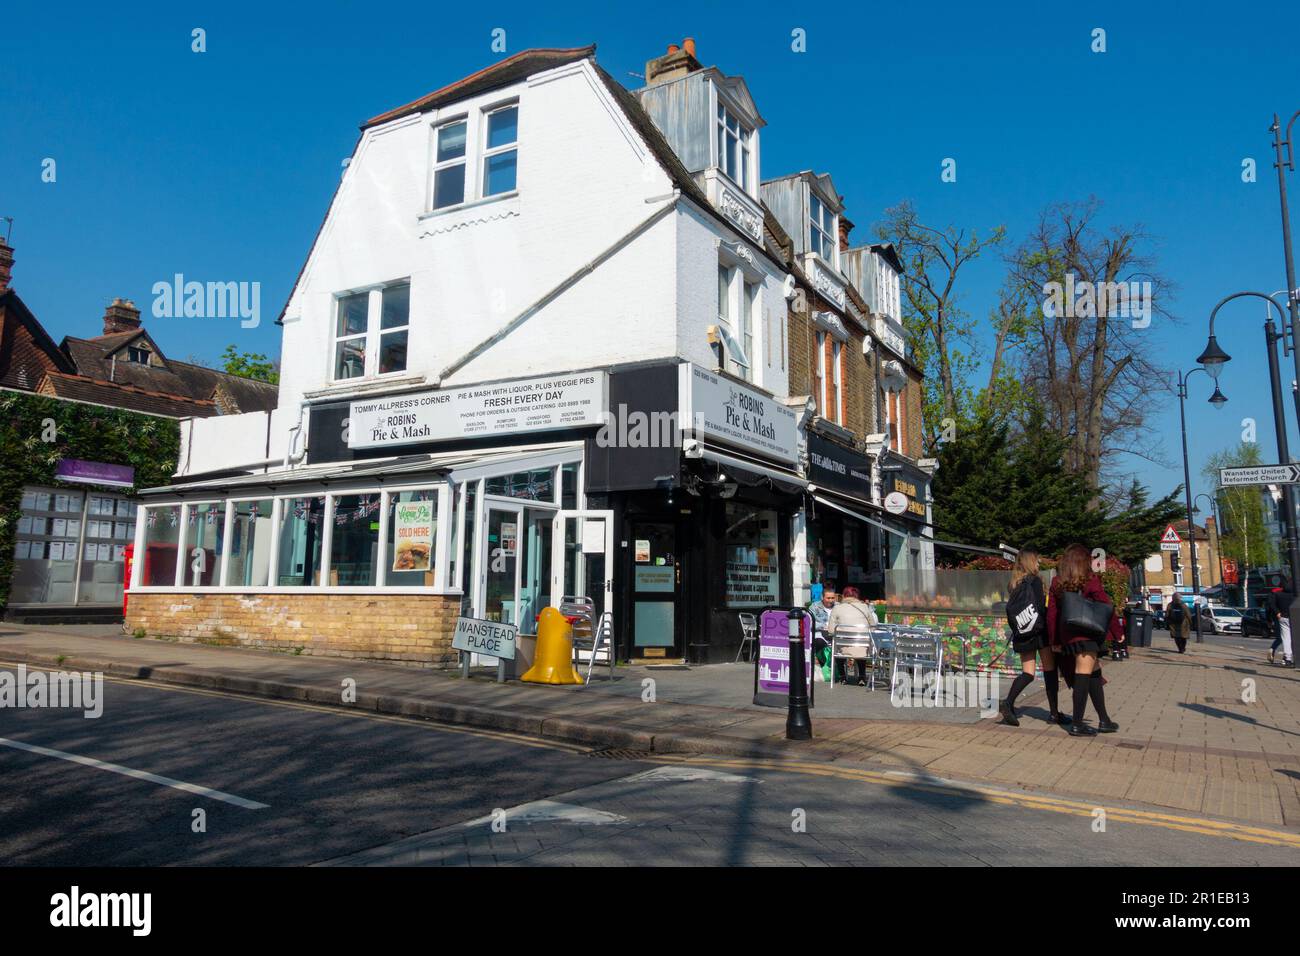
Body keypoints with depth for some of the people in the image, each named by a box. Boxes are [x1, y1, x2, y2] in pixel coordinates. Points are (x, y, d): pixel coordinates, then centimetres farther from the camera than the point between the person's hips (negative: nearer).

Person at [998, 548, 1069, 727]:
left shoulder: (1015, 583, 9)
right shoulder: (1034, 581, -9)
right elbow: (1041, 607, -16)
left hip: (1022, 636, 6)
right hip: (1039, 632, -6)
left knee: (1027, 673, 6)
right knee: (1050, 670, 7)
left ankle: (1008, 703, -13)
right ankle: (1054, 712, 14)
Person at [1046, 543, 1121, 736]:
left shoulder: (1057, 583, 7)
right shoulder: (1090, 580, -5)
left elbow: (1051, 612, 7)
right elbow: (1106, 606, -5)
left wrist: (1054, 641, 11)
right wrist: (1117, 631, 5)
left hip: (1066, 637, 5)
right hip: (1086, 635, -5)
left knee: (1094, 675, 16)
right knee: (1083, 676, -3)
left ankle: (1104, 721, 22)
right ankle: (1077, 724, -3)